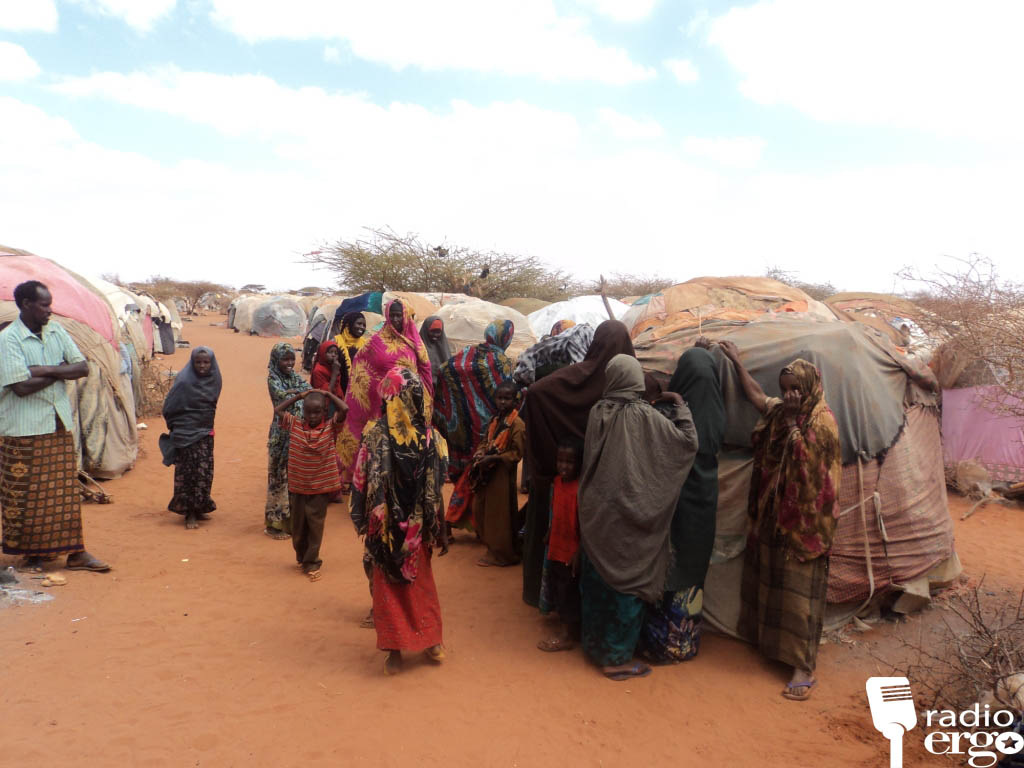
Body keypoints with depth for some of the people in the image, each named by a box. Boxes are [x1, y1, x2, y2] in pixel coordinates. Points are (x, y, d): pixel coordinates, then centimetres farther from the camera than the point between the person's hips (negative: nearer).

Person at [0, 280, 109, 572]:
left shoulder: (57, 331, 6)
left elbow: (82, 368, 0)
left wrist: (46, 370, -14)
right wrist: (62, 371, -10)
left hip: (59, 426, 5)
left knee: (67, 491, 8)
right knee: (26, 495, 5)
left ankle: (75, 552, 15)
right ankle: (31, 553, 19)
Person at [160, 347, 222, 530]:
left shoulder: (213, 379, 1)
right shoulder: (184, 381, -16)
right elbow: (169, 407, -11)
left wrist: (207, 424, 14)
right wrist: (176, 426, -1)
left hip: (205, 433, 6)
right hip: (187, 434, -5)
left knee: (204, 472, 10)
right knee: (189, 472, 0)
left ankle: (198, 508, 24)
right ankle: (190, 513, 8)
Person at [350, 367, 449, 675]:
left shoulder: (376, 436, -13)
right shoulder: (430, 436, -11)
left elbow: (363, 482, -8)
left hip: (386, 524, -1)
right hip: (418, 526, 1)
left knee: (388, 584, 13)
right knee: (422, 580, 15)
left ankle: (395, 650, 23)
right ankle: (432, 641, 25)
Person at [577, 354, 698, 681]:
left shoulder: (597, 412, -2)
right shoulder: (645, 416, -14)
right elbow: (688, 442, -8)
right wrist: (680, 405, 2)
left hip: (596, 511, 5)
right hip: (628, 515, -5)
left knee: (597, 575, 17)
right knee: (628, 580, 6)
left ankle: (594, 643, 33)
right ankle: (616, 657, 14)